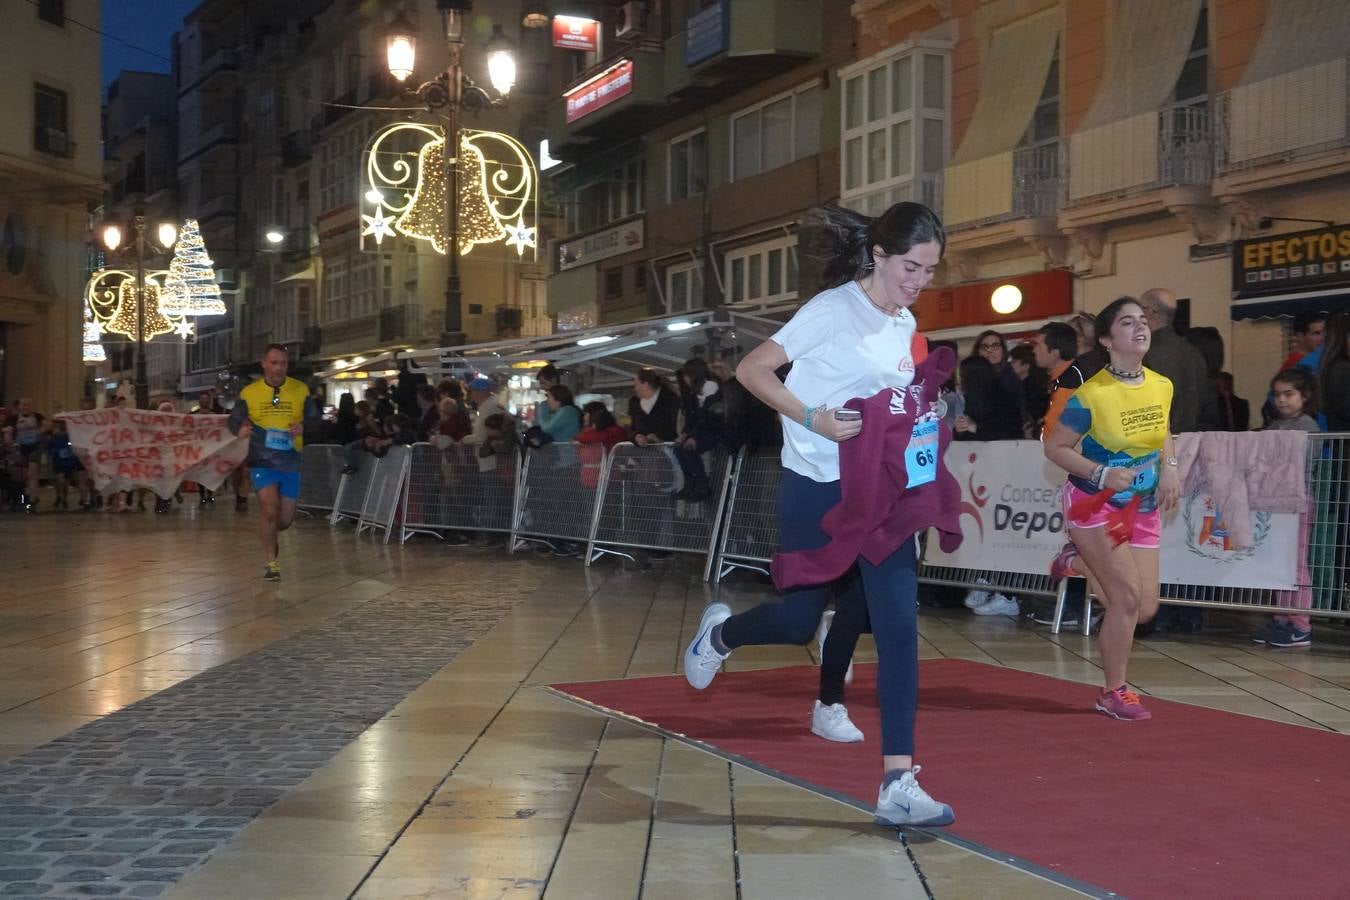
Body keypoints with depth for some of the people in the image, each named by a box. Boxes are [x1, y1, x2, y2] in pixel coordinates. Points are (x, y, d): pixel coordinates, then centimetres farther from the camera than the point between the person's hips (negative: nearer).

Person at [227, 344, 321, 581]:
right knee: (270, 509, -17)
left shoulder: (300, 390, -1)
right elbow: (233, 420, 6)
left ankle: (268, 535, 42)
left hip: (291, 463, 2)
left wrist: (304, 428, -17)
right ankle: (271, 561, 2)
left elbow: (315, 420, 5)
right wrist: (239, 429, -17)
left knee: (286, 518, 6)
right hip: (262, 461, -2)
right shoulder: (249, 393, -2)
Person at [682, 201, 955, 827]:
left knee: (899, 624, -8)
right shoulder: (834, 309, -12)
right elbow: (752, 370, -16)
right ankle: (718, 634, 39)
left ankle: (898, 784, -7)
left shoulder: (905, 325, 9)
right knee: (799, 621, 3)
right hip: (816, 489, -5)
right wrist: (814, 419, -27)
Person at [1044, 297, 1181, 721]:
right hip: (1096, 504, -6)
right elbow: (1055, 447, -12)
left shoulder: (1163, 386, -3)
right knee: (1128, 597, -11)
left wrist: (1169, 467, -2)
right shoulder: (1091, 394, -20)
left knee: (1146, 609, 5)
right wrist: (1101, 474, -24)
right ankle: (1114, 692, 10)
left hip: (1143, 507, 6)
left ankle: (1083, 559, 33)